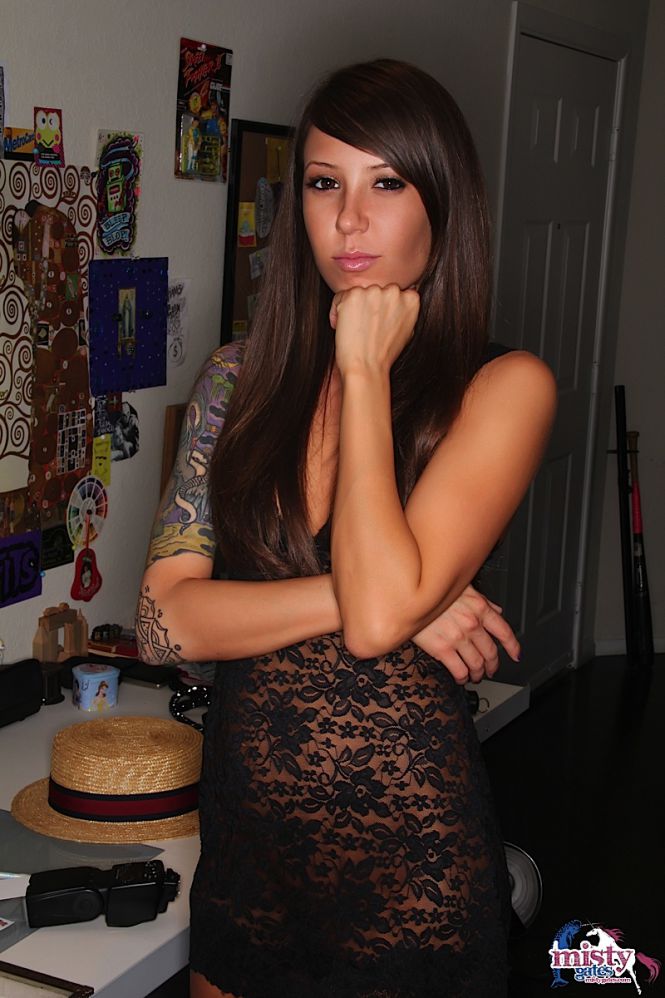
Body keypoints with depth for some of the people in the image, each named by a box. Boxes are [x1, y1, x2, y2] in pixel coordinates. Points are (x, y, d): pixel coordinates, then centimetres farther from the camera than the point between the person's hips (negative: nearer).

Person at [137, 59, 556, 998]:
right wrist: (368, 596, -17)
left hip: (406, 857, -3)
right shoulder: (241, 378, 2)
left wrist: (365, 370, -15)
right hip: (244, 838, 4)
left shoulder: (504, 387, -10)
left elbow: (381, 611, -23)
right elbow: (163, 619, -6)